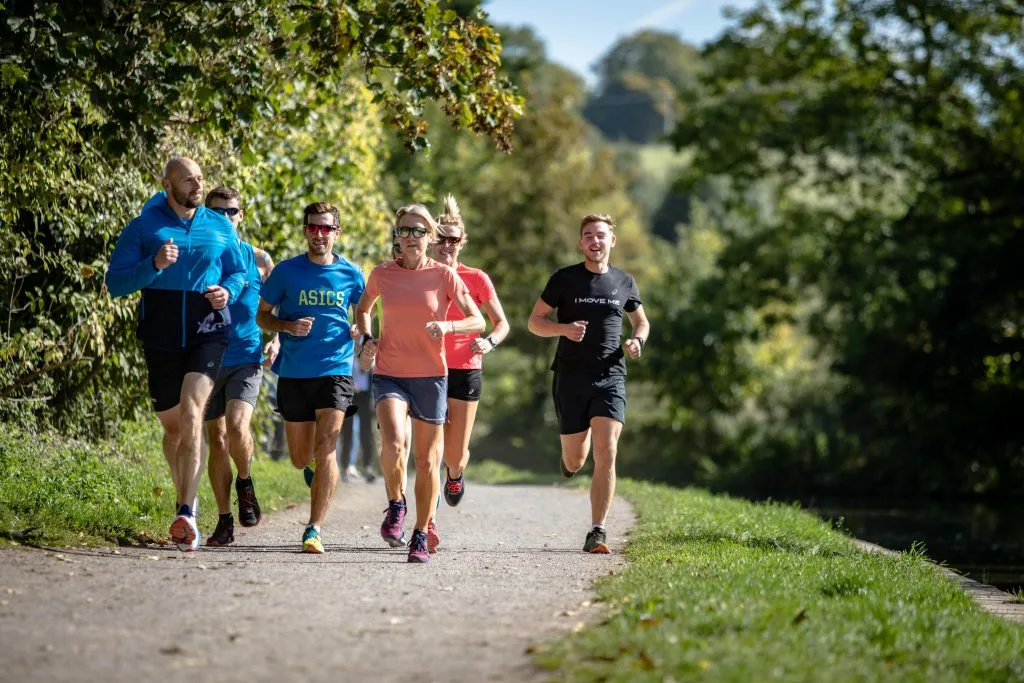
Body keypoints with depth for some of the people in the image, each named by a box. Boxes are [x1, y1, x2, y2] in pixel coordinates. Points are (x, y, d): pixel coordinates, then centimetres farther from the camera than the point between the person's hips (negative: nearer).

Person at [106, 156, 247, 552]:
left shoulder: (220, 227, 8)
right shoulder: (143, 227, 1)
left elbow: (238, 272, 18)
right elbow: (115, 282, -4)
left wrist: (227, 291, -5)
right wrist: (154, 265, -20)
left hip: (208, 332, -1)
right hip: (161, 337, 1)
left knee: (191, 413, -20)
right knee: (171, 425, 11)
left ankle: (186, 514, -24)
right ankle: (184, 499, 35)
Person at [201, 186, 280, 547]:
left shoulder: (258, 260, 5)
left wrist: (276, 340, -2)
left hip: (246, 359, -1)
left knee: (237, 425, -23)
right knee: (216, 439, 4)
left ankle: (245, 483, 7)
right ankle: (225, 521, 13)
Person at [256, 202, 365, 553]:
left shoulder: (351, 274, 4)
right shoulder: (286, 271, 1)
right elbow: (262, 315, 8)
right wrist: (290, 326, -11)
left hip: (335, 370, -1)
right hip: (293, 374, 1)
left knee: (325, 449, -16)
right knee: (301, 459, 9)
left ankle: (314, 529, -14)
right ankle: (318, 474, 46)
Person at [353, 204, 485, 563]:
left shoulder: (443, 275, -3)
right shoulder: (382, 274, 2)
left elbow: (477, 321, -3)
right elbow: (362, 308, 22)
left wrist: (447, 325, -22)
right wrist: (366, 338, 4)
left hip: (431, 375, 0)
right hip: (389, 374, 0)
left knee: (427, 459, 5)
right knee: (393, 442, -25)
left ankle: (421, 535, 20)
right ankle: (396, 505, 1)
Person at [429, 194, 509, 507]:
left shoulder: (477, 279, 0)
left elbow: (501, 323, 5)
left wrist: (490, 341, -15)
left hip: (465, 370, 0)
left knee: (456, 455, 3)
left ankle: (455, 474, 42)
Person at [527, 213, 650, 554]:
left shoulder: (624, 282, 8)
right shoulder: (564, 279, 1)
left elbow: (641, 322, 23)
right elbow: (535, 322, 4)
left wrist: (637, 341, 0)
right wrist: (564, 328, -16)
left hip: (610, 377, 0)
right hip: (571, 377, 0)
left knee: (606, 456, -14)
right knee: (576, 460, 7)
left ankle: (597, 532, -11)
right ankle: (569, 459, 47)